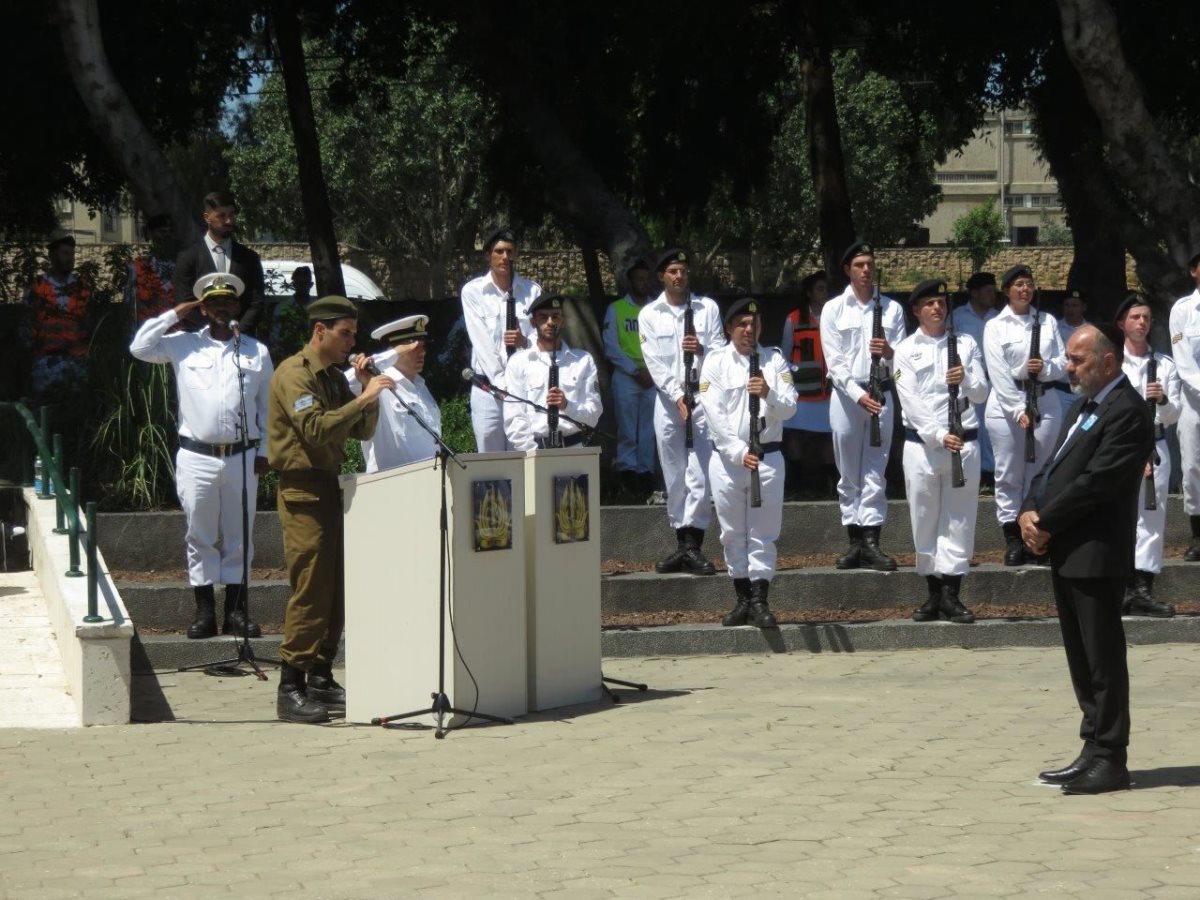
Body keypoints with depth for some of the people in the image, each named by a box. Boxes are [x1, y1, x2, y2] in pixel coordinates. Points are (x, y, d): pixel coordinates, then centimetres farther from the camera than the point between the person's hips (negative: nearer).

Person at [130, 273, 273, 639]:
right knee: (200, 536, 2)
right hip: (197, 457, -1)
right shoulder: (183, 345, 5)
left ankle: (235, 611, 11)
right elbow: (139, 347, -5)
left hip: (242, 457, 1)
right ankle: (205, 611, 7)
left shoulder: (256, 352, 9)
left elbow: (267, 406, 13)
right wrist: (173, 315, -1)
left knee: (239, 536, 5)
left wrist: (264, 451, 8)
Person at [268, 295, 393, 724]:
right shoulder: (293, 373, -10)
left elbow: (363, 431, 17)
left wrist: (367, 390, 3)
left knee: (334, 591, 9)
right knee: (310, 590, -12)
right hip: (304, 488, -9)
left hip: (330, 486, 9)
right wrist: (364, 397, -22)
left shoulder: (333, 378, 19)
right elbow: (316, 428, -23)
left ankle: (321, 680, 14)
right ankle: (291, 690, -11)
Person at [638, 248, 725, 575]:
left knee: (699, 472, -10)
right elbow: (655, 362, -1)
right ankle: (683, 545, 10)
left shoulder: (707, 308, 7)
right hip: (668, 398, 1)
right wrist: (678, 397, -11)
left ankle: (692, 546, -12)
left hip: (703, 395, -1)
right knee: (674, 475, 4)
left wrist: (702, 349, -17)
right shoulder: (649, 315, 6)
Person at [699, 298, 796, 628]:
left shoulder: (774, 360, 7)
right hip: (727, 457, 0)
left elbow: (789, 408, 0)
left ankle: (759, 601, 1)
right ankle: (742, 600, 13)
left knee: (763, 533, 0)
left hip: (768, 456, 0)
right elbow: (714, 414, -6)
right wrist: (739, 452, -15)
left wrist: (769, 394, -22)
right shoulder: (715, 362, 2)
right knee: (733, 532, 5)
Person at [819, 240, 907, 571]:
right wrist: (858, 395, -16)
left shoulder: (891, 308, 7)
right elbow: (834, 361, -4)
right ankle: (855, 542, 7)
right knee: (849, 473, 3)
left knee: (875, 472, -1)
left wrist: (889, 353, -20)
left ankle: (871, 543, -3)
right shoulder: (834, 309, 3)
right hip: (846, 395, -1)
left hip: (881, 394, 1)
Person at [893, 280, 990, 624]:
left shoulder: (966, 344, 11)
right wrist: (939, 436, -15)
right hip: (921, 444, -1)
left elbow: (981, 394, 6)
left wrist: (967, 378, -16)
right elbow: (910, 401, -5)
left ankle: (951, 593, 1)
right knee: (924, 518, 2)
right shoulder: (906, 350, 5)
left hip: (964, 442, 1)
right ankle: (934, 593, 9)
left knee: (959, 518, -1)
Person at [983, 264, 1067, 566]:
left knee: (1039, 472, 6)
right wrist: (1018, 411, -17)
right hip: (1006, 404, -2)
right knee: (1009, 473, -1)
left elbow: (1064, 362, 7)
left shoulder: (1048, 322, 10)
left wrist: (1045, 368, -15)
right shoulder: (995, 327, 0)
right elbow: (998, 373, -8)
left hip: (1045, 402, 2)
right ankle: (1012, 538, 5)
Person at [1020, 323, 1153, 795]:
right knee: (1083, 660, 13)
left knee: (1103, 659, -4)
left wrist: (1046, 523, -14)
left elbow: (1096, 481, -20)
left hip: (1096, 556, -10)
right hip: (1068, 554, 10)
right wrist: (1030, 510, -1)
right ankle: (1095, 752, 19)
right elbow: (1054, 468, 17)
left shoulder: (1126, 411, -14)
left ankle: (1110, 760, 1)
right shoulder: (1086, 407, 18)